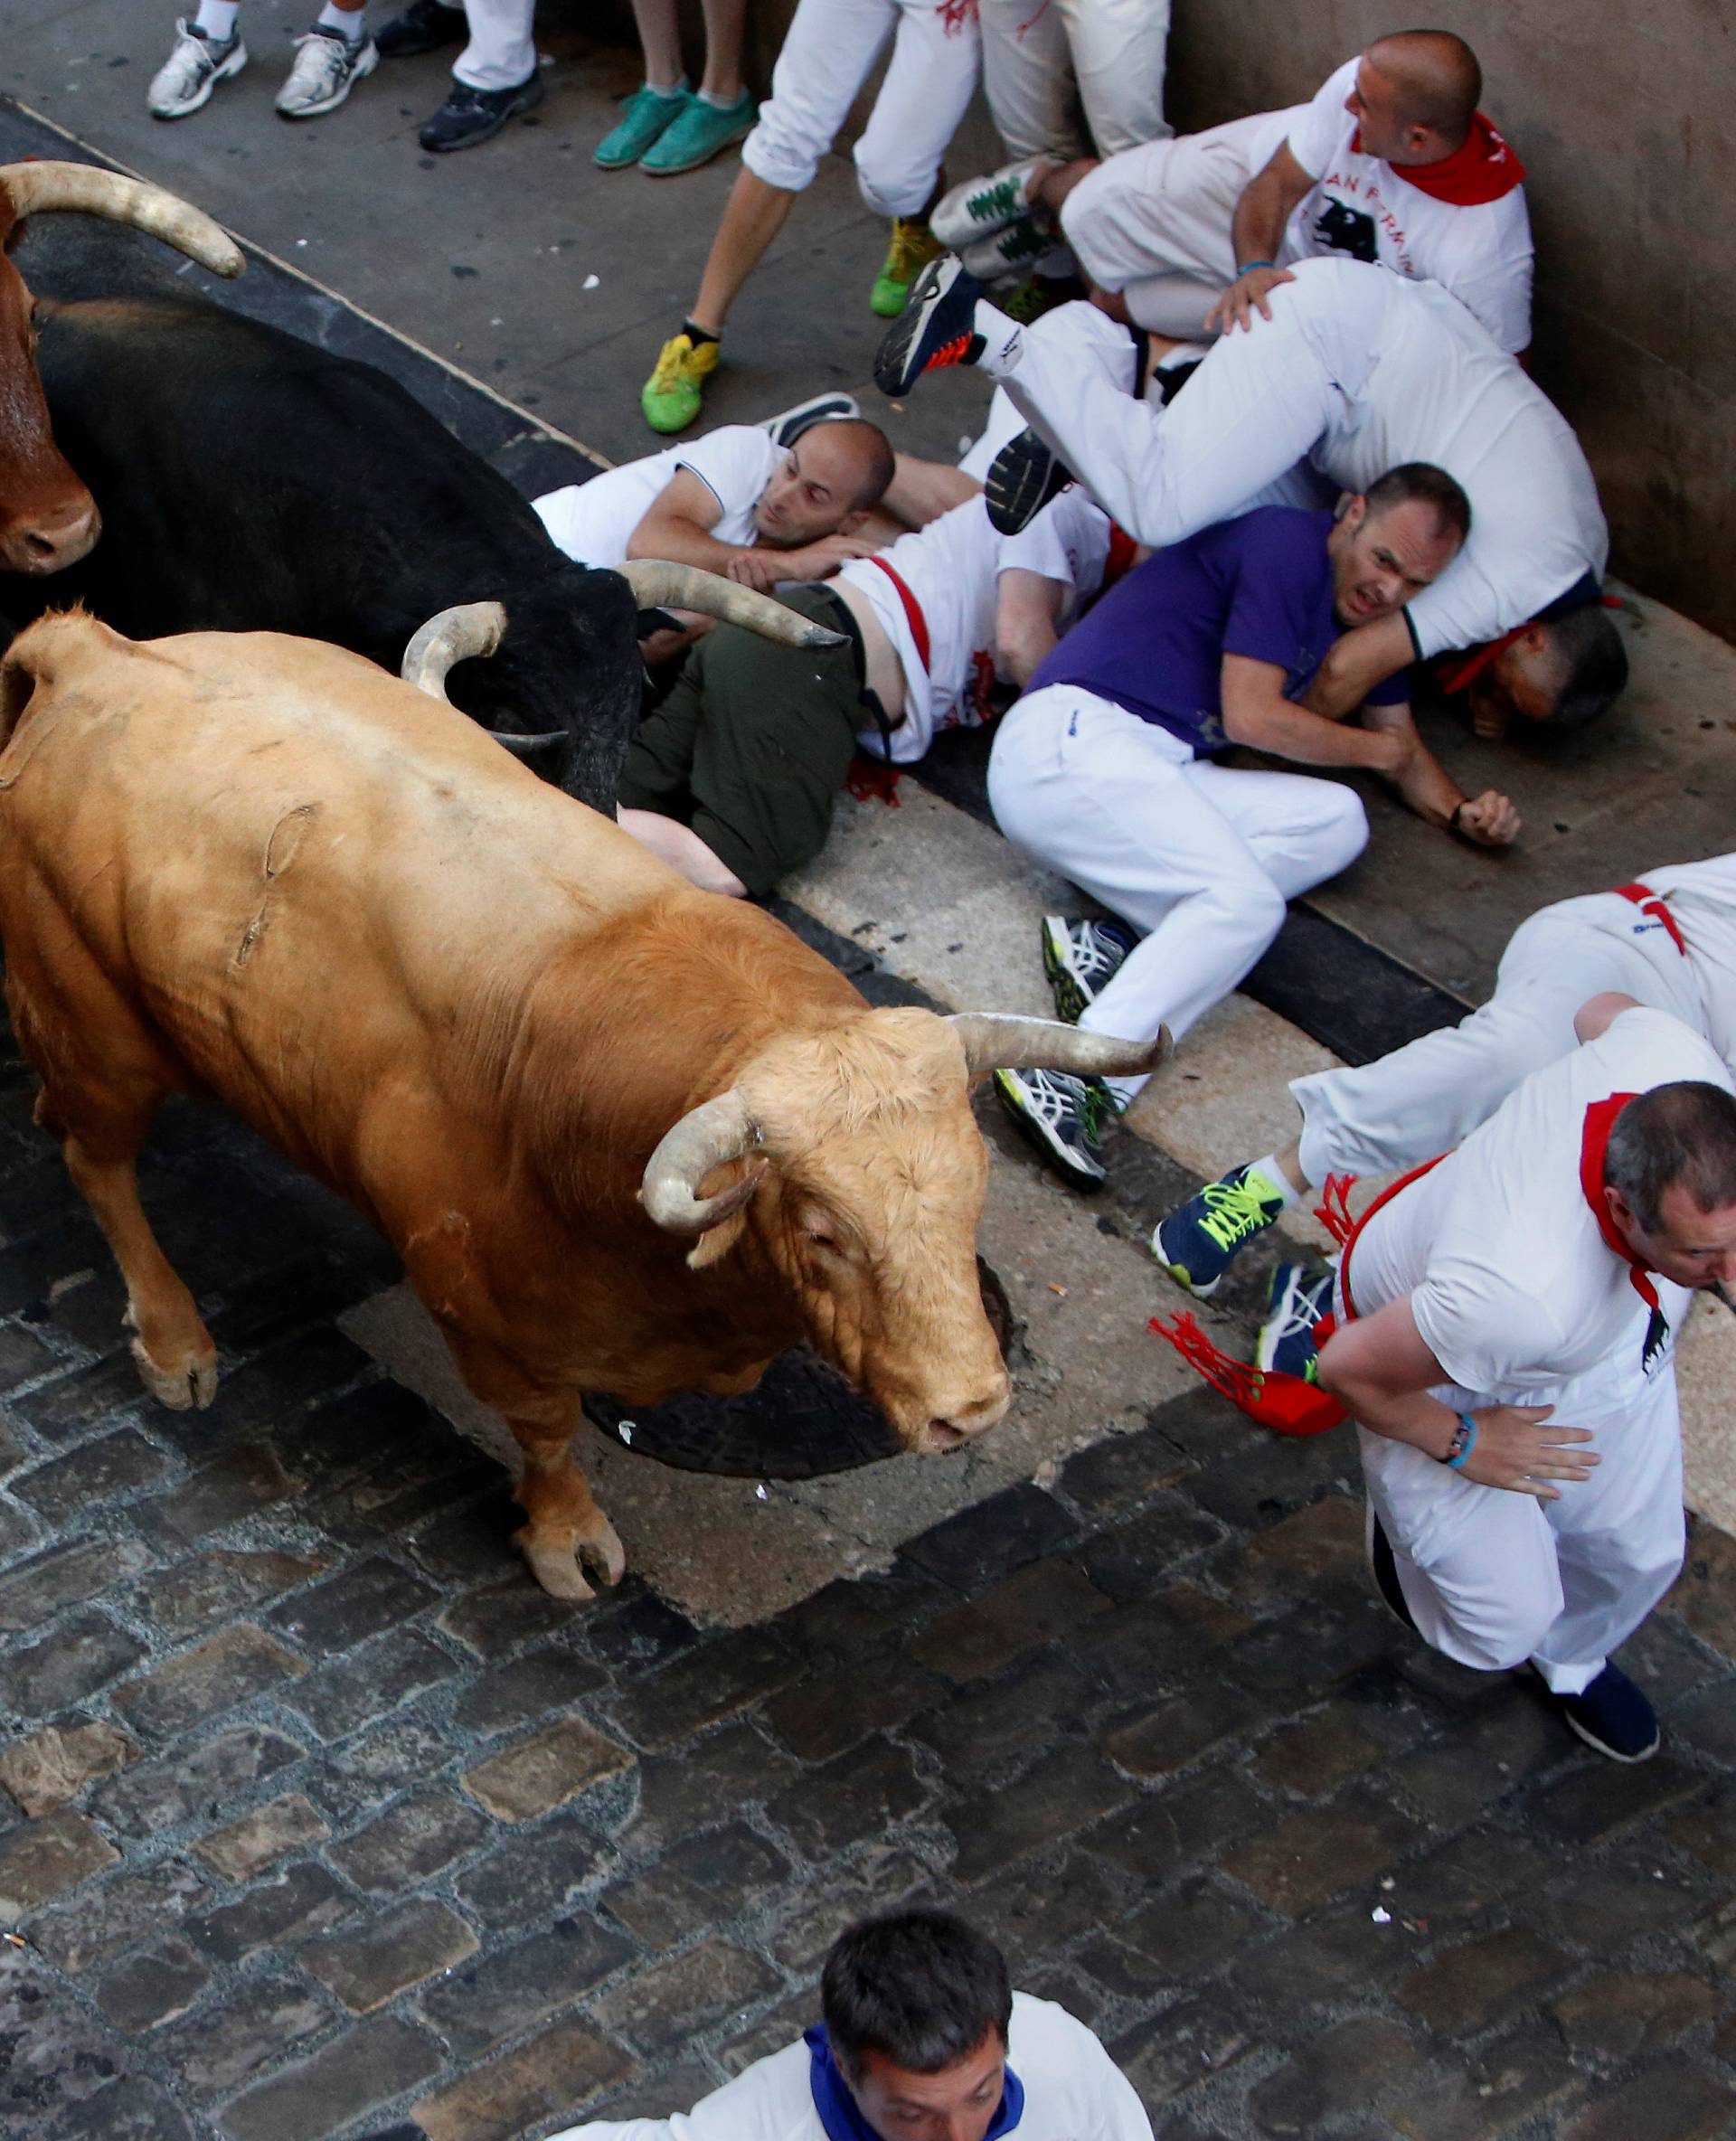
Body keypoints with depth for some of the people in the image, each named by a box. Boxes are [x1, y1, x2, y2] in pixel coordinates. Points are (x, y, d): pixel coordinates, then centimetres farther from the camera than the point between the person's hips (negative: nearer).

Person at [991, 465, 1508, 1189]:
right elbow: (1252, 716, -13)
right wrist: (1372, 749, 3)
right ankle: (1076, 1072, -38)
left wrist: (1460, 811, 8)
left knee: (1336, 820, -8)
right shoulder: (1288, 545, -8)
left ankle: (1115, 947, -22)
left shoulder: (1366, 611, 20)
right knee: (1246, 900, -25)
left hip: (1151, 770, 9)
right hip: (1072, 739, -9)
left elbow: (1400, 739, 29)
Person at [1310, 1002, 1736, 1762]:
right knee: (1509, 1616, -2)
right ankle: (1408, 1530, 35)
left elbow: (1605, 1010, -9)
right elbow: (1348, 1365, -32)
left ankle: (1573, 1657, 54)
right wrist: (1463, 1444, -16)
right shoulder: (1520, 1295, -52)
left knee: (1639, 1553, 17)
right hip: (1439, 1377, -6)